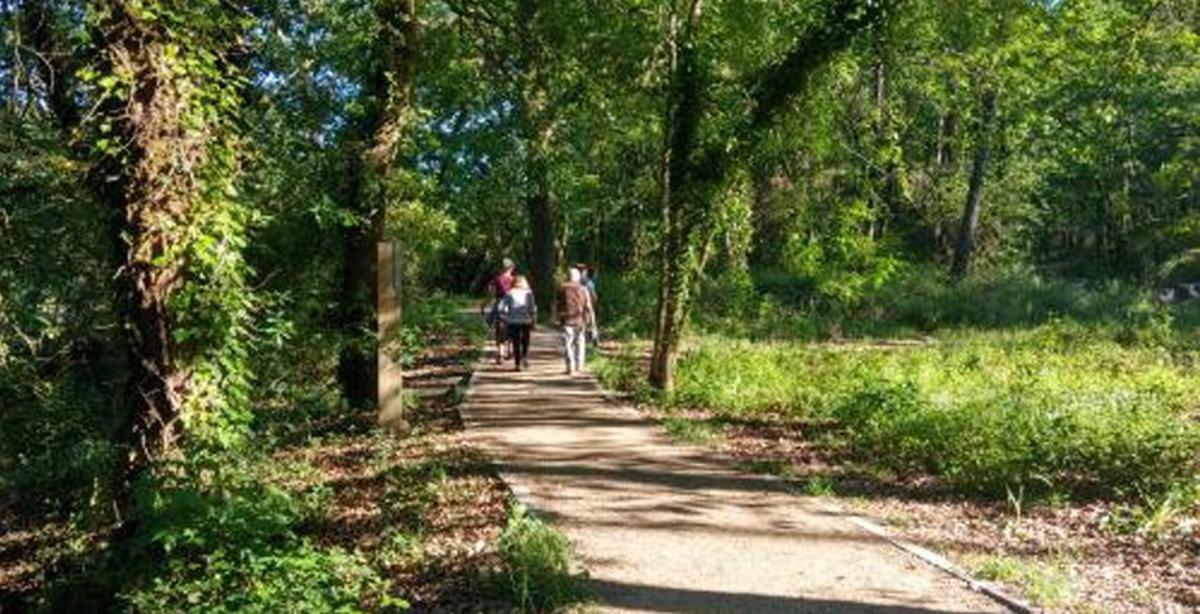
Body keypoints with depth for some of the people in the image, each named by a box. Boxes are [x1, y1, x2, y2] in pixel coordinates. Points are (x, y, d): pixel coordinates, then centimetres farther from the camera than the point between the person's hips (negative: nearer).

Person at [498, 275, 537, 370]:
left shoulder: (509, 294, 3)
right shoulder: (528, 293, 3)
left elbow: (502, 309, -2)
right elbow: (533, 309, -2)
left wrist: (504, 320, 6)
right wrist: (534, 322, 3)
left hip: (512, 322, 0)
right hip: (525, 321, 0)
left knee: (515, 343, 6)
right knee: (525, 341, 17)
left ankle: (517, 363, 4)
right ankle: (525, 356, -3)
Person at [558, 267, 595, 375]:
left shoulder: (563, 290, -2)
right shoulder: (583, 290, 0)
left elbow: (559, 306, 2)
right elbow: (588, 307, 0)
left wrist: (560, 319, 13)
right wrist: (591, 322, 4)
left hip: (567, 321, -1)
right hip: (580, 321, 2)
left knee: (568, 345, 1)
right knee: (580, 343, 11)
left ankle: (570, 367, -4)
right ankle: (579, 366, 9)